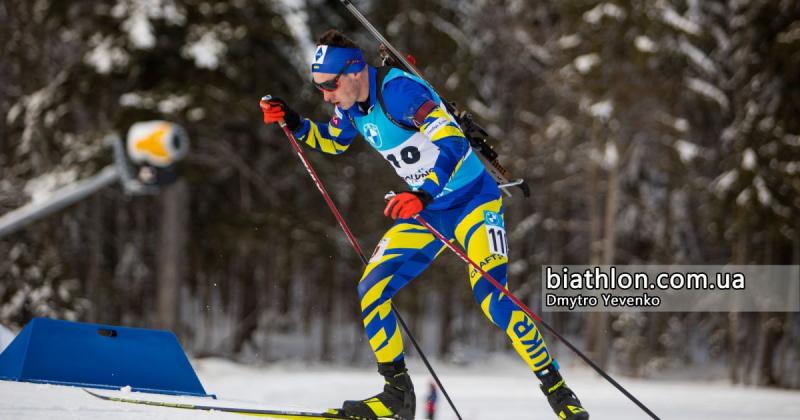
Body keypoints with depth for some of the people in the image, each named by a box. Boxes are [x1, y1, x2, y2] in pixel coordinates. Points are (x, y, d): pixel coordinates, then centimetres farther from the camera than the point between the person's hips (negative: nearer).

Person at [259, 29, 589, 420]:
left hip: (472, 200, -8)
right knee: (371, 291, -4)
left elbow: (454, 141, -33)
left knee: (491, 296, -22)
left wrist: (423, 195, -45)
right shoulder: (351, 106, 0)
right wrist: (294, 123, 6)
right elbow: (333, 143, 22)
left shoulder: (398, 88, -25)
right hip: (425, 211, 8)